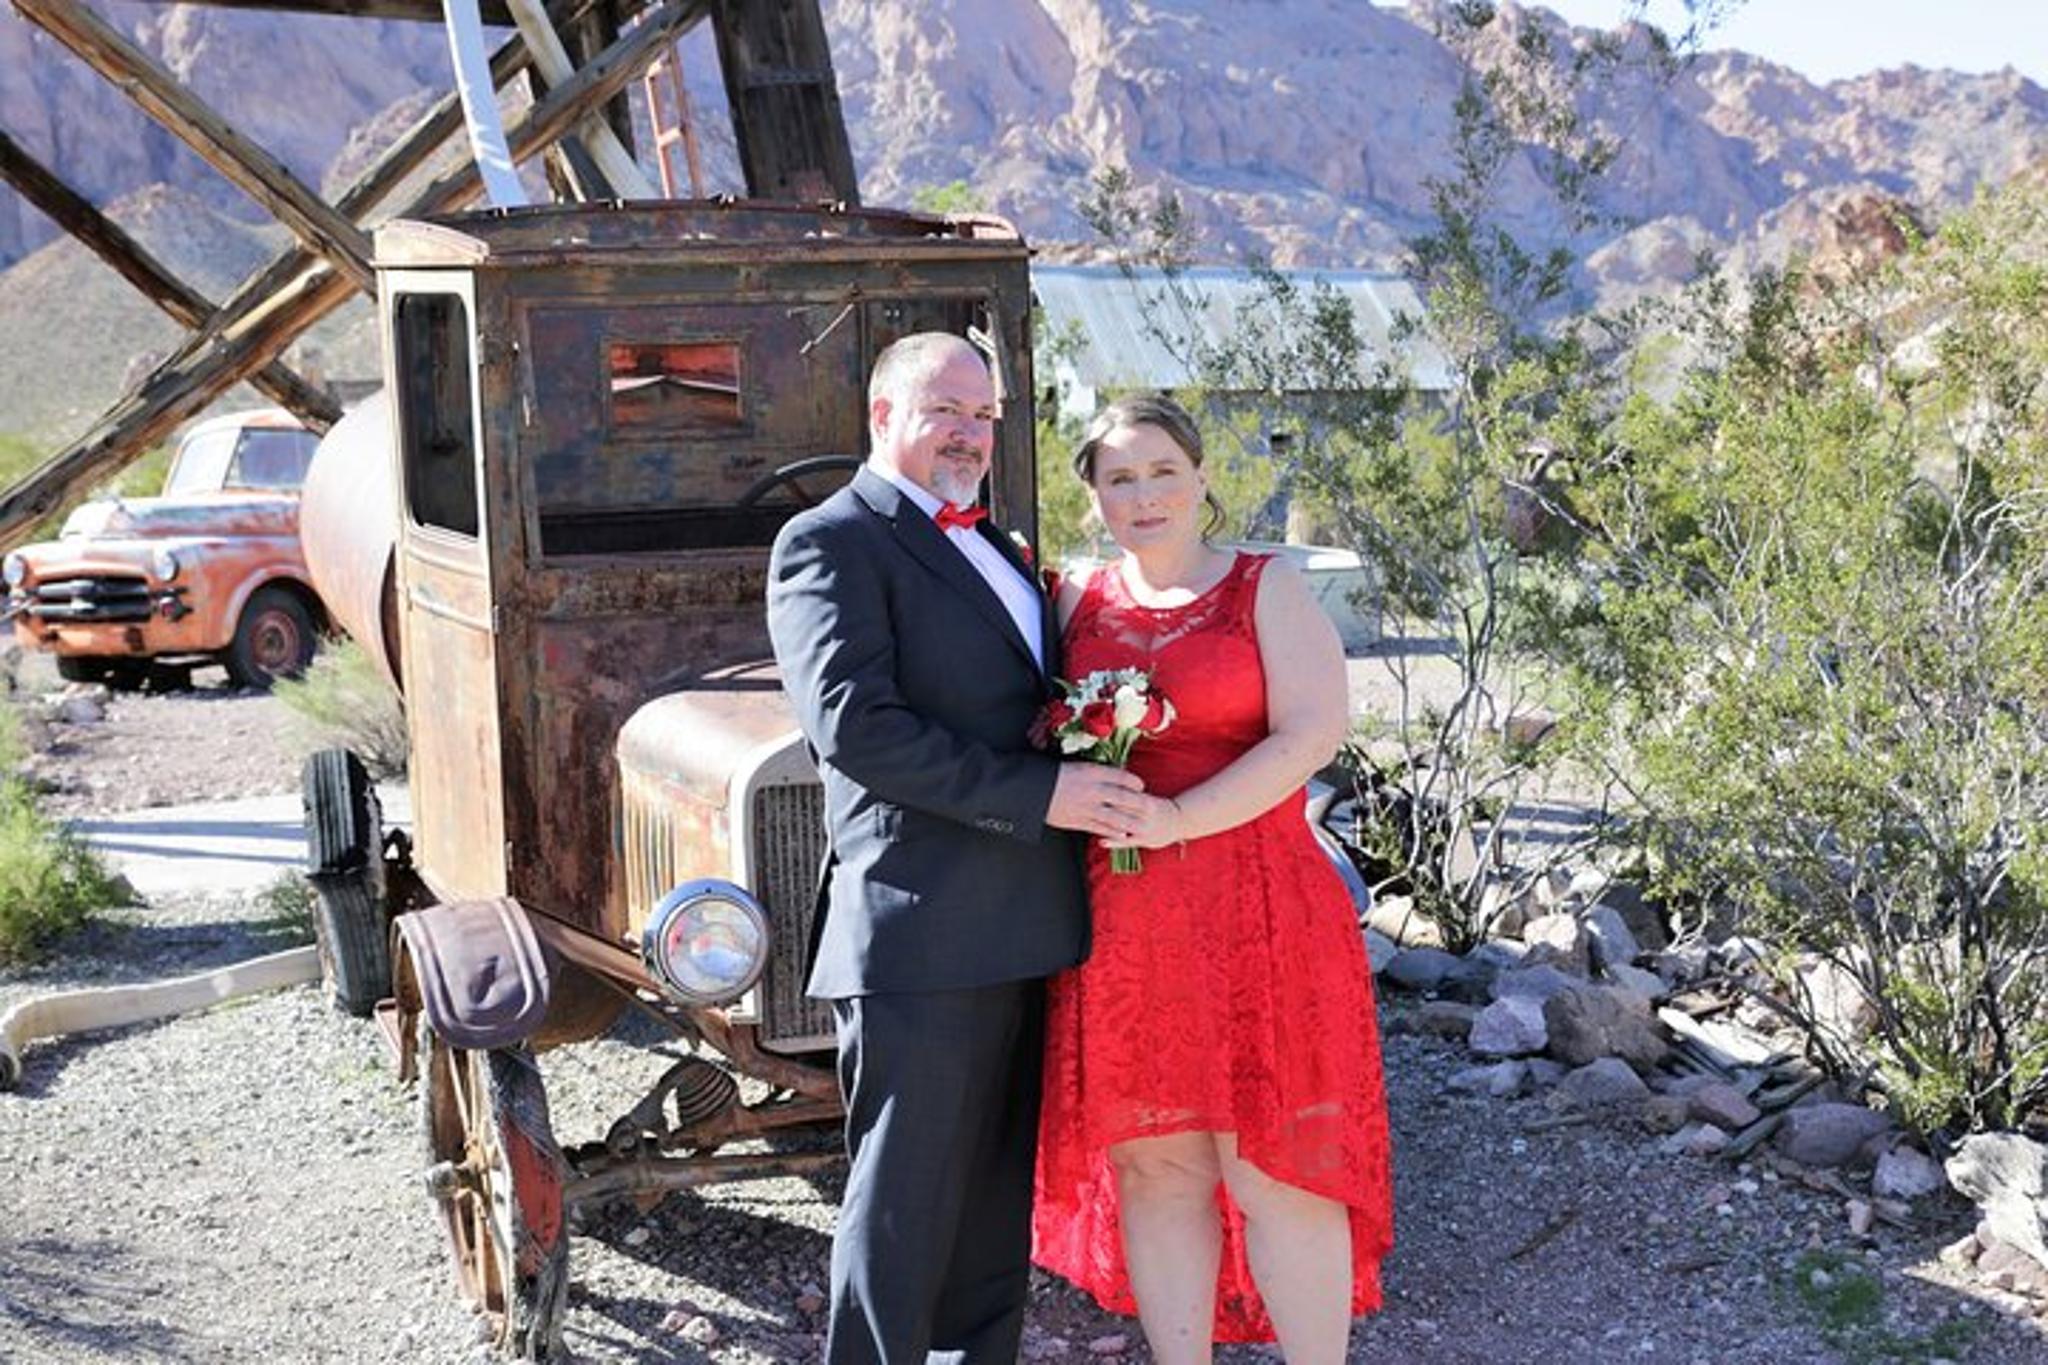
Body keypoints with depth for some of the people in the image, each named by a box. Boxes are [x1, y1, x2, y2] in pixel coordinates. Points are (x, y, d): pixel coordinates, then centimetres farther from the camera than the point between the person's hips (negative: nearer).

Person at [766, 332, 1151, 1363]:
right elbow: (853, 725, -19)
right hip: (923, 934, -8)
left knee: (998, 1192, 16)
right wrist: (1039, 796, -20)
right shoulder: (830, 543, -6)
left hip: (1023, 928, 8)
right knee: (906, 1202, -1)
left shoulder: (990, 547, 22)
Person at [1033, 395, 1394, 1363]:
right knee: (1153, 1166, 7)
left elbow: (1312, 732, -10)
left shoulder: (1267, 590, 1)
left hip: (1255, 915, -3)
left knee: (1275, 1168, -2)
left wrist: (1178, 820, -17)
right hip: (1118, 924, 4)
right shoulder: (1079, 606, 12)